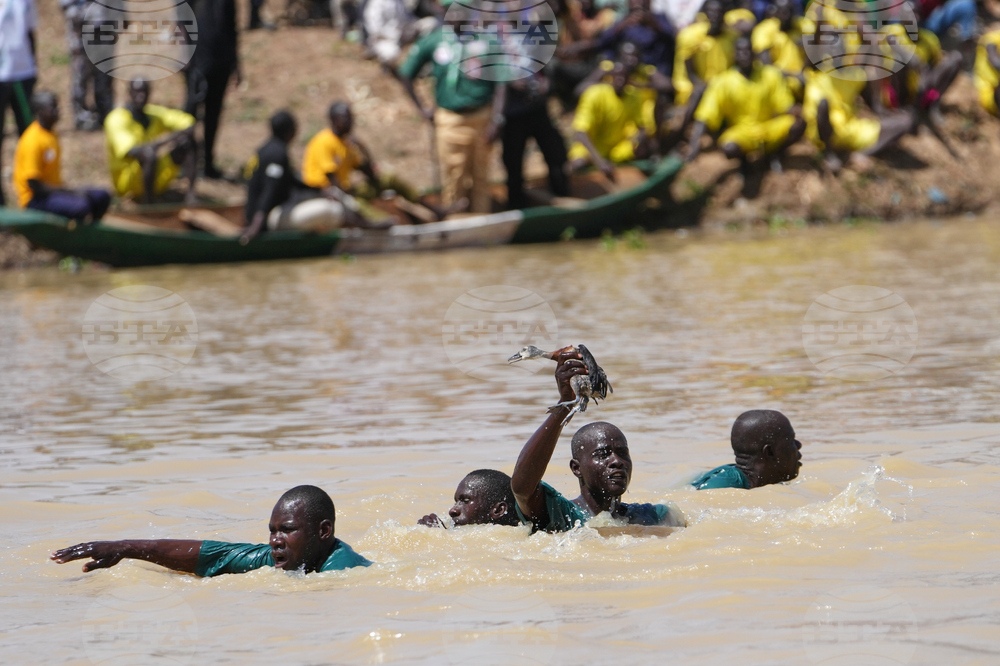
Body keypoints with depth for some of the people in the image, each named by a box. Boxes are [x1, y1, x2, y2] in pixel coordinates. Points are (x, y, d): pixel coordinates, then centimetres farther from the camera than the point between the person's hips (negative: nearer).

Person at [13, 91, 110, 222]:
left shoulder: (51, 132, 9)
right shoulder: (32, 141, -21)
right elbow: (33, 184, -22)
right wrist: (70, 193, -20)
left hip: (53, 191, 10)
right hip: (35, 199, -10)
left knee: (102, 197, 2)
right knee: (81, 207, -31)